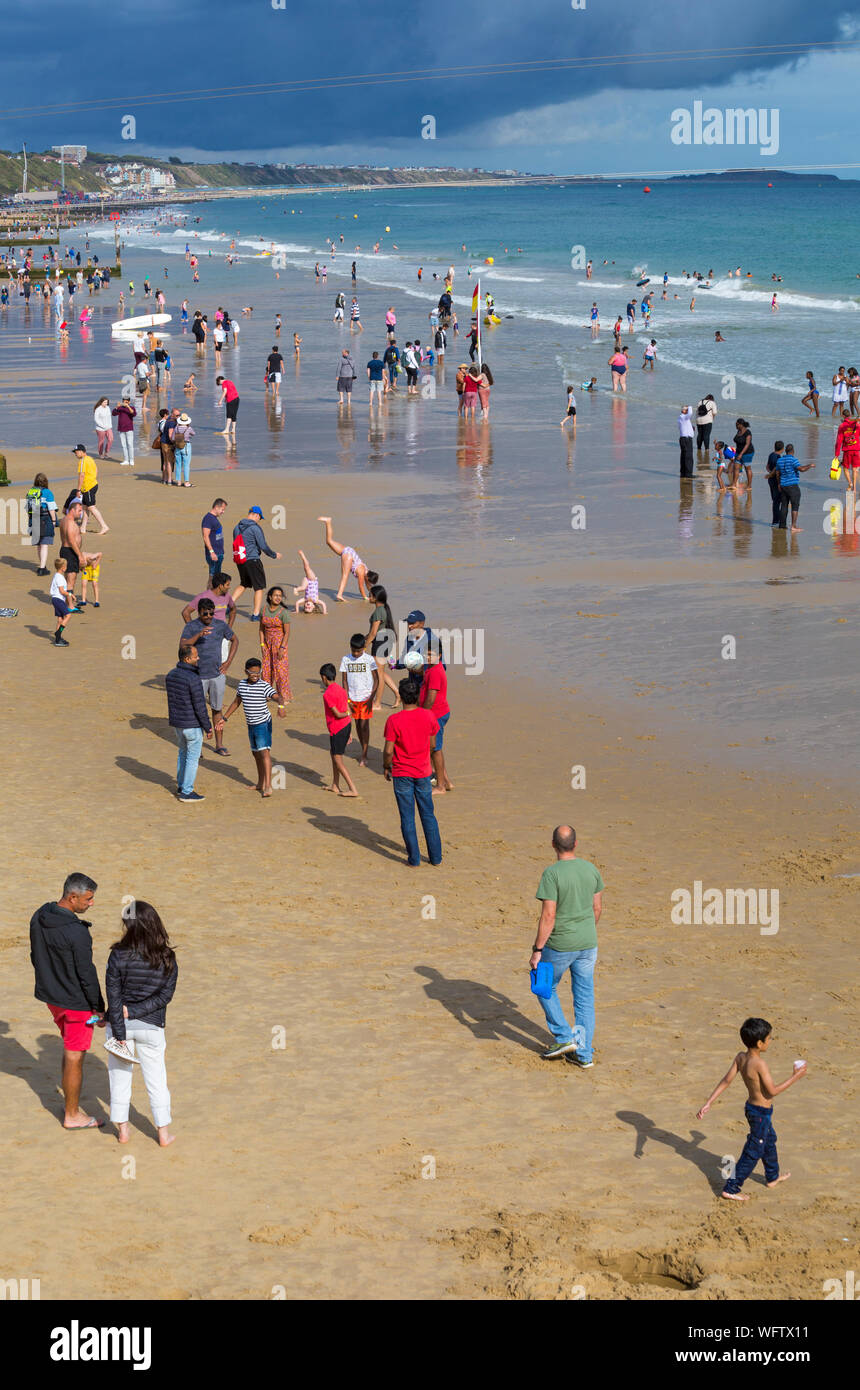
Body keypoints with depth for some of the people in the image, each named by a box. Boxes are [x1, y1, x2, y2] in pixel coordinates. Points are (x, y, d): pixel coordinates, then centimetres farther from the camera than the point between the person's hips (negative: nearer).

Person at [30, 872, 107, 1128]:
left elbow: (35, 956, 10)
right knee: (74, 1057, 5)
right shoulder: (77, 933, -27)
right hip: (75, 1002, -8)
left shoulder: (39, 918, -2)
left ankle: (72, 1104, 34)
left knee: (69, 1048, 24)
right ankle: (72, 1116, 17)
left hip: (50, 995, 8)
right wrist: (99, 1009, -10)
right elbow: (87, 975, -21)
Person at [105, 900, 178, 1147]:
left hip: (121, 1024, -1)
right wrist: (136, 1012, -11)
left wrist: (120, 1034, -9)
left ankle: (122, 1129, 23)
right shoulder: (167, 959, -10)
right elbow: (165, 995, -11)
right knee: (156, 1079, 13)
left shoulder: (119, 956, -17)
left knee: (120, 1076, 15)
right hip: (151, 1026, 1)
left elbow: (113, 997, -14)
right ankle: (163, 1133, 19)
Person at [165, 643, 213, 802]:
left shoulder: (170, 675, 0)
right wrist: (208, 728, -10)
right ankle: (186, 792, 11)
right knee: (193, 757, 6)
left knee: (183, 752, 24)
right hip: (192, 724, -7)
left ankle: (181, 786, 32)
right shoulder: (194, 679, -24)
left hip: (175, 722, 7)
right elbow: (200, 707, -20)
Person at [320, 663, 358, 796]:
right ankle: (335, 785, 30)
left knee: (338, 760, -1)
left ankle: (353, 789, -6)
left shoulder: (327, 694, -17)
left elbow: (337, 714, -18)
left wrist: (347, 714, 3)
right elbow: (348, 712, 11)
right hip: (346, 725, 9)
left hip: (337, 729, -9)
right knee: (333, 753, 23)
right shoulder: (341, 690, 9)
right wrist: (349, 733, 16)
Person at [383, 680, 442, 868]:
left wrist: (386, 766, 3)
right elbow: (432, 743, 4)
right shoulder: (429, 716, -8)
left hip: (401, 774, -3)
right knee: (428, 815, 15)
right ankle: (436, 857, 20)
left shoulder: (394, 720, -17)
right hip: (423, 773, 3)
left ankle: (414, 859, 11)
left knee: (407, 818, 7)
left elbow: (388, 750, -15)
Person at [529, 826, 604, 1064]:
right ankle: (585, 1054, 16)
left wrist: (537, 950, -14)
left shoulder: (552, 874, -19)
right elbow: (597, 908, 9)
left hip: (560, 946, -5)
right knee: (584, 998, 12)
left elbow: (548, 916, -20)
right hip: (588, 943, 5)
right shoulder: (591, 869, -1)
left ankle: (563, 1036, 13)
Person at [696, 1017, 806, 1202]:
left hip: (753, 1108, 9)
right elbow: (772, 1091, -24)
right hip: (761, 1113, -9)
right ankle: (731, 1188, 10)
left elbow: (726, 1081, -5)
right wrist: (795, 1078, -16)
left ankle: (773, 1176, 49)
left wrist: (708, 1103, -3)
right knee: (753, 1152, 4)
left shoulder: (740, 1058, -7)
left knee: (769, 1142, 29)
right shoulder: (759, 1064, -30)